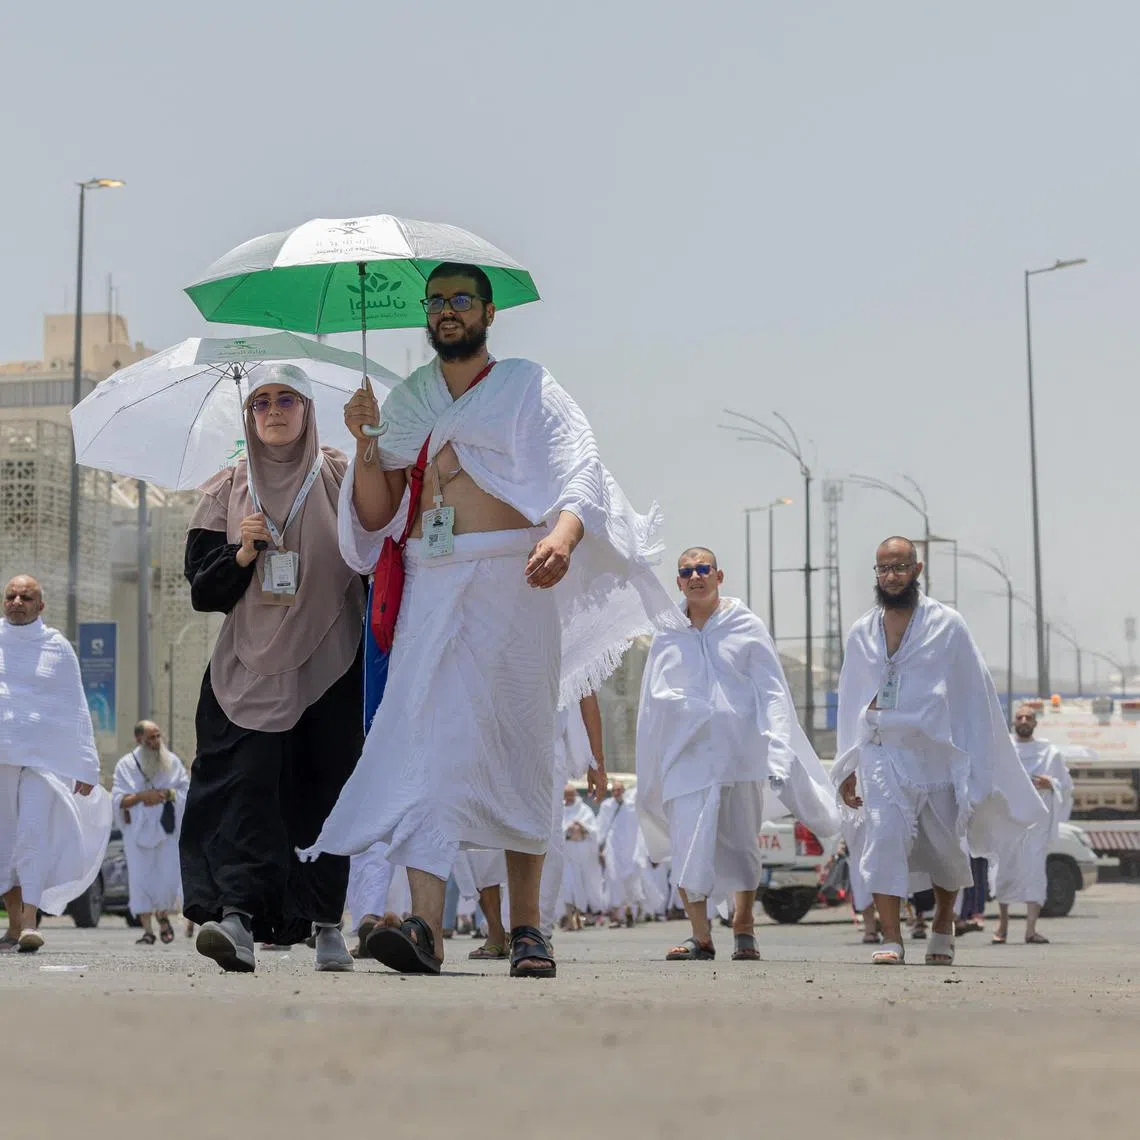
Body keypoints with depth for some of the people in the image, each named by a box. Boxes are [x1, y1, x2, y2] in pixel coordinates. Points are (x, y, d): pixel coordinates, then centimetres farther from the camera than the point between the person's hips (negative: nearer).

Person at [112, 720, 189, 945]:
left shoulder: (172, 762, 9)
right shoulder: (126, 765, 4)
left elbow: (187, 790, 5)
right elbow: (118, 800, -2)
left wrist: (166, 794, -14)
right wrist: (143, 796, -19)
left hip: (166, 828, 1)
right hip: (138, 830, -1)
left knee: (169, 877, -6)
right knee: (141, 878, -7)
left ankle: (163, 915, 21)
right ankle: (148, 930, -3)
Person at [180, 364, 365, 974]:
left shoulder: (340, 479, 6)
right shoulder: (227, 490, 11)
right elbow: (202, 589, 7)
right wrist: (244, 552, -11)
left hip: (329, 663, -1)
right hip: (252, 664, 1)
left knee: (325, 786, -1)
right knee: (248, 776, -14)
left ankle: (327, 923, 8)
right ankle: (237, 915, -24)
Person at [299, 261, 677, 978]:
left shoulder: (528, 388, 7)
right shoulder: (406, 402, 18)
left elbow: (581, 475, -7)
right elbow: (376, 518, 14)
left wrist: (562, 539, -28)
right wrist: (366, 445, -3)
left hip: (509, 578, -3)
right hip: (429, 586, 3)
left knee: (519, 750, 0)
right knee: (428, 735, -12)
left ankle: (527, 928, 9)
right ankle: (427, 927, -21)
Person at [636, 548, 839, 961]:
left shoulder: (747, 626, 5)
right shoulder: (667, 635, 9)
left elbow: (772, 692, 3)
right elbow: (652, 701, 15)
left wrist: (776, 748, -9)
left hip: (741, 750, 0)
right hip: (686, 753, 1)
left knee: (742, 842, 5)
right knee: (689, 845, -11)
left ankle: (743, 928, 21)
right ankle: (700, 935, -5)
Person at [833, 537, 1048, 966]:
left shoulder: (946, 625, -1)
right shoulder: (861, 633, 9)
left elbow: (973, 694, 0)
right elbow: (850, 704, 16)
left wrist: (974, 768, -4)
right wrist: (846, 767, 13)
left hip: (937, 754, -1)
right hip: (882, 754, 1)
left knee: (946, 848, 9)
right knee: (883, 837, -17)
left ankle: (943, 924, 34)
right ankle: (891, 939, -17)